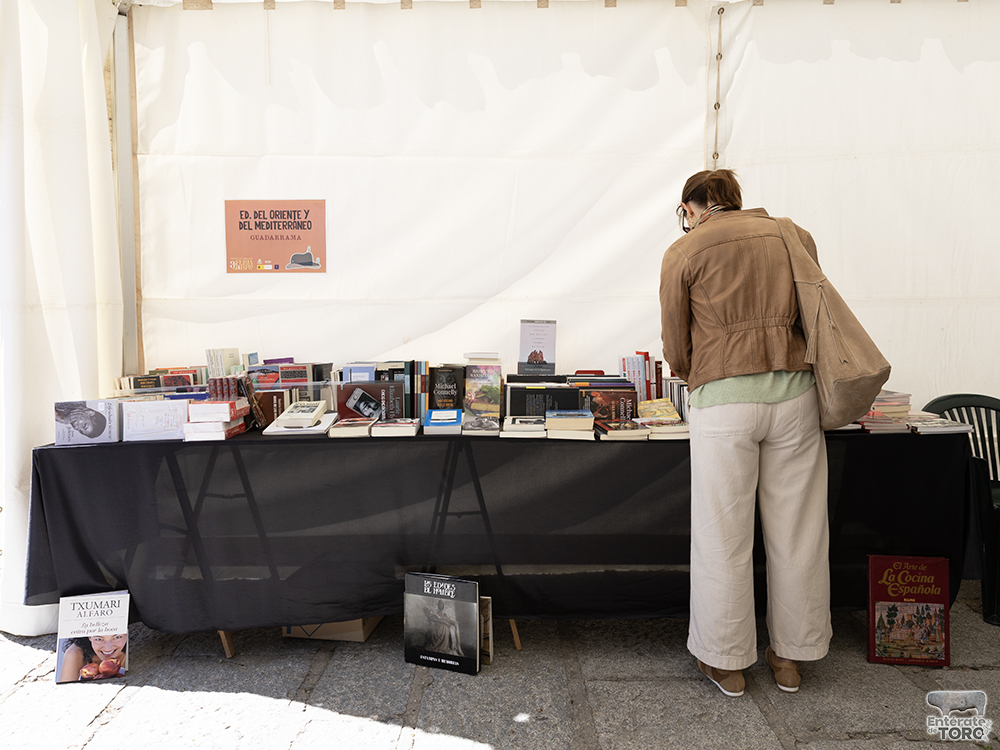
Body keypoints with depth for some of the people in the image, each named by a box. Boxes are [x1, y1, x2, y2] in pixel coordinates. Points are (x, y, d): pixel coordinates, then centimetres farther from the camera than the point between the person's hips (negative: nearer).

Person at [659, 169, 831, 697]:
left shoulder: (683, 253, 4)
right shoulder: (795, 236, 14)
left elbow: (677, 354, 7)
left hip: (723, 400, -3)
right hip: (794, 391, 4)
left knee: (724, 535, 7)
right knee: (796, 530, 12)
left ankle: (726, 662, 22)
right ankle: (791, 657, 28)